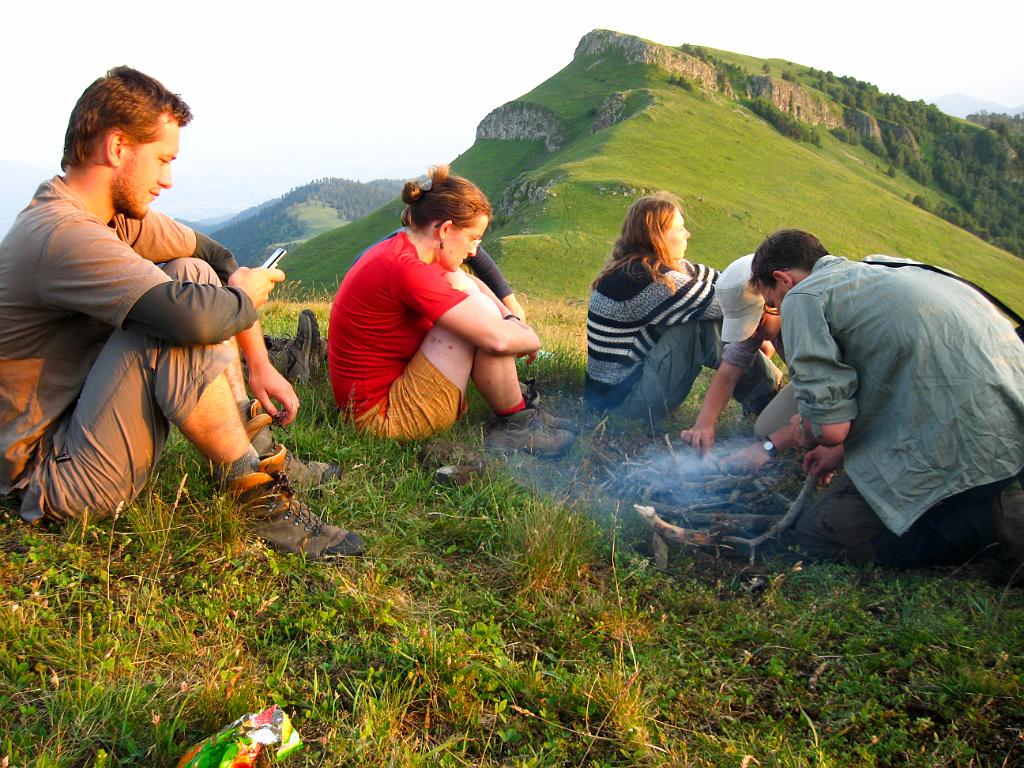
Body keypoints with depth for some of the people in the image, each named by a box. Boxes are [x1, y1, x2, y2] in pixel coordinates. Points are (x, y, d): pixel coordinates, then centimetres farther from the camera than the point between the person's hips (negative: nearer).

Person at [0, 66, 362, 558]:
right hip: (50, 477, -9)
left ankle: (260, 451, 2)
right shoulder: (63, 236, -27)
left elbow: (214, 256, 11)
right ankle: (263, 500, -16)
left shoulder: (117, 214, 2)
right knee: (185, 323, -29)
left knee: (194, 274, 4)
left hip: (78, 416, 9)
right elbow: (196, 316, -40)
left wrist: (259, 365, 5)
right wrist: (243, 297, -16)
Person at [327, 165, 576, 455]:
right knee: (481, 312, -17)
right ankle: (515, 425, -1)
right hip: (382, 417, -10)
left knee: (461, 288, 10)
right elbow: (498, 339, -28)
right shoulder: (406, 268, -25)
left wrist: (511, 319, 5)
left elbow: (471, 281, 20)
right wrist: (530, 339, -6)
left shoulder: (397, 248, 5)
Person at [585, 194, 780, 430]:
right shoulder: (646, 282, -24)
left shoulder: (644, 266, 4)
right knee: (703, 325, -19)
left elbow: (713, 278, 7)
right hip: (620, 399, -10)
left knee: (706, 314, 2)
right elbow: (721, 300, -17)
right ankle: (767, 396, -6)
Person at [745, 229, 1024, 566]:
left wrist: (807, 432, 12)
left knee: (815, 535, 2)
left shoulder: (804, 297, -5)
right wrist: (844, 450, 35)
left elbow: (830, 428, -12)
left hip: (963, 446, -9)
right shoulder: (880, 271, 24)